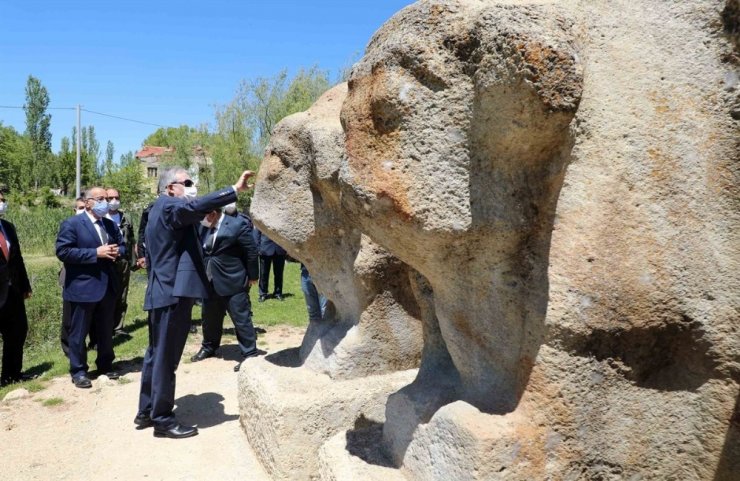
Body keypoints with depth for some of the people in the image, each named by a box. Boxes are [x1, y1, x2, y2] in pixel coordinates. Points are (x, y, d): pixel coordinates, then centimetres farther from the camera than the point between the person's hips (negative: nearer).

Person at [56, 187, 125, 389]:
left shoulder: (110, 224, 12)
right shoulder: (71, 224, -9)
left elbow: (122, 245, 18)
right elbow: (62, 251, -18)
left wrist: (117, 251, -7)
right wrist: (95, 253, -22)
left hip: (108, 286, 6)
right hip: (83, 287, -6)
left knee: (106, 330, 16)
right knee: (78, 332, 5)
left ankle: (105, 365, 29)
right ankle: (78, 371, 16)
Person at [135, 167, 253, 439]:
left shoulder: (160, 209, 21)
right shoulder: (169, 206, -11)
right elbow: (197, 206, -32)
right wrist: (235, 189, -36)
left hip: (163, 291, 11)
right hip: (173, 292, -11)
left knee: (156, 354, 16)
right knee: (166, 358, -4)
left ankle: (146, 412, 26)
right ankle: (163, 419, 4)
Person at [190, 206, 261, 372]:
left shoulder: (237, 225, -14)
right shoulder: (202, 227, 4)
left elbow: (251, 251, -11)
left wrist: (252, 276, -7)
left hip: (233, 282, -7)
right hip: (210, 283, 7)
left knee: (242, 320, -1)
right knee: (209, 318, 20)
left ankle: (250, 354, 8)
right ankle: (209, 348, 40)